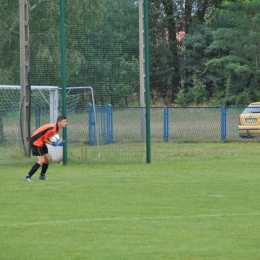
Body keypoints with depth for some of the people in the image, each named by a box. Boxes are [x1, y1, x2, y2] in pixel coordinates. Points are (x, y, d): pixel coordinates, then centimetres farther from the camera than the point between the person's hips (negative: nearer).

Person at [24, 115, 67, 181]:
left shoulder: (56, 129, 5)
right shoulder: (52, 128, -26)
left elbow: (46, 138, 8)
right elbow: (44, 139, -19)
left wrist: (57, 142, -5)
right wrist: (53, 144, -23)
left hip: (41, 142, 10)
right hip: (36, 141, -10)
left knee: (47, 159, 13)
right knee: (42, 160, -15)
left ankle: (42, 175, 33)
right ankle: (28, 177, -15)